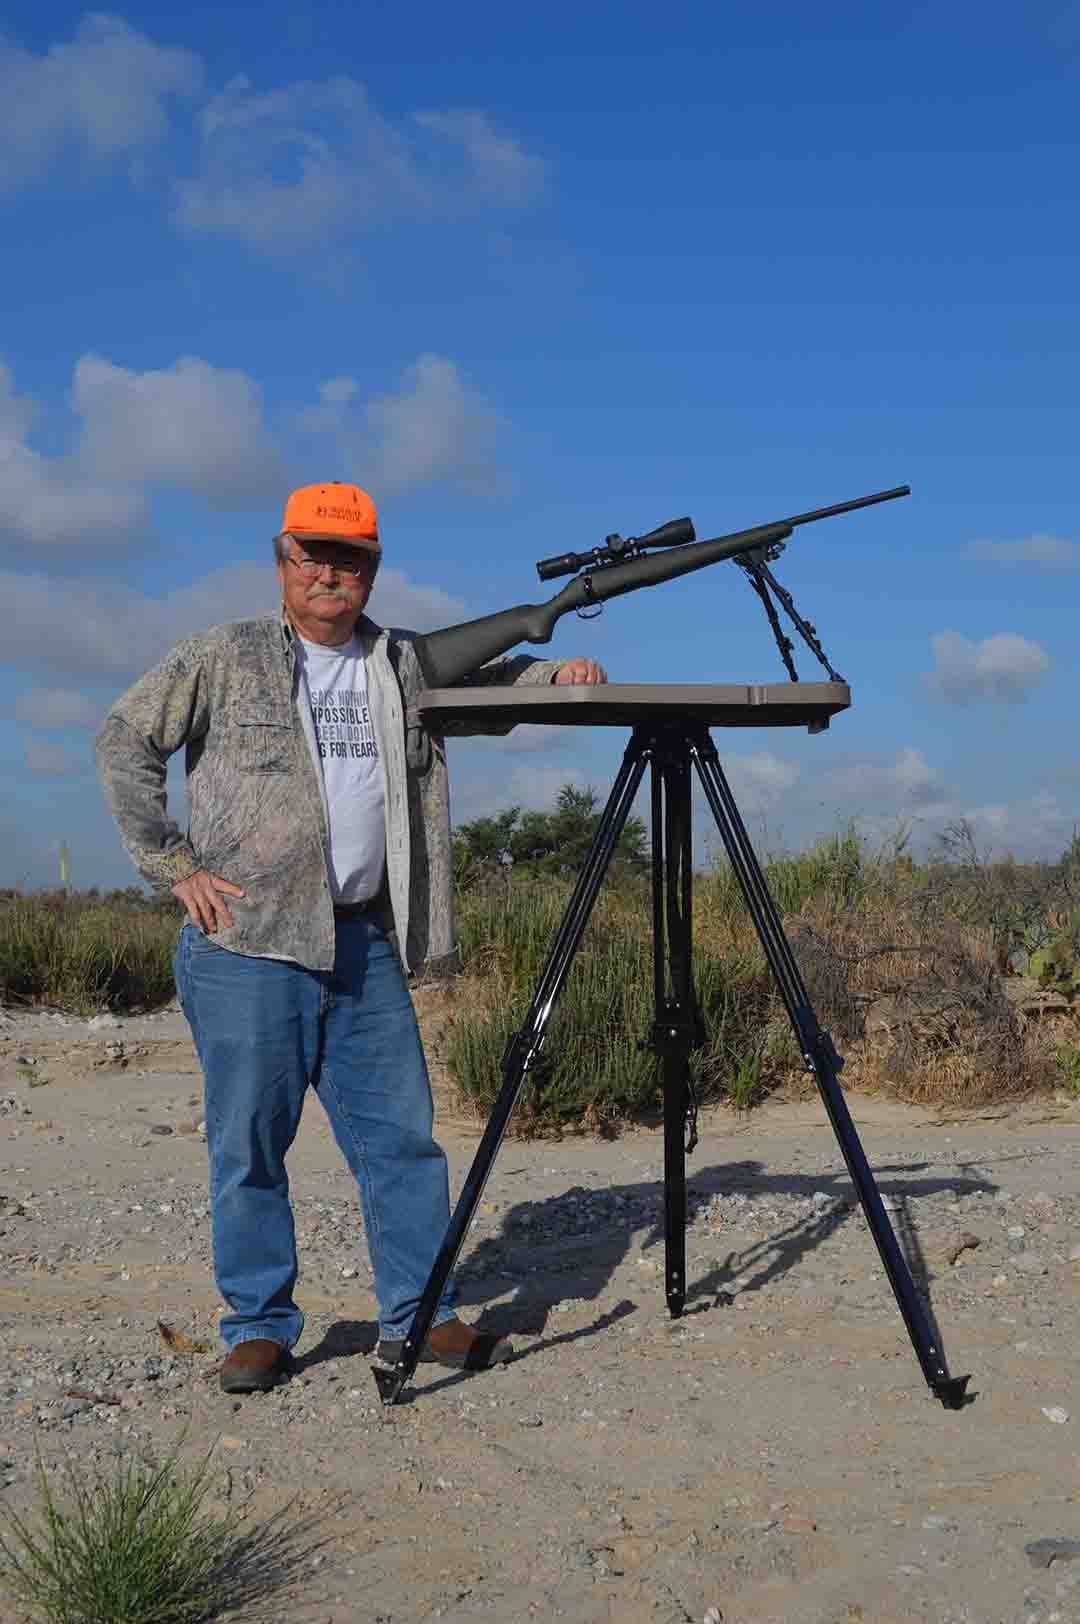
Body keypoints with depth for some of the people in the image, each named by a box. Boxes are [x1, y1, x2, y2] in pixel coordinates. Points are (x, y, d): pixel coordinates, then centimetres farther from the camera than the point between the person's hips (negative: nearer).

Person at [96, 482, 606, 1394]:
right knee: (250, 1143, 2)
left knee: (401, 1134, 4)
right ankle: (259, 1328, 15)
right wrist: (176, 866, -4)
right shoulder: (224, 660, 2)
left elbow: (487, 681, 24)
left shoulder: (407, 665, 12)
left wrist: (556, 674, 1)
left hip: (368, 943, 4)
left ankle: (419, 1318, 14)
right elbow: (124, 744, 4)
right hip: (250, 942, -3)